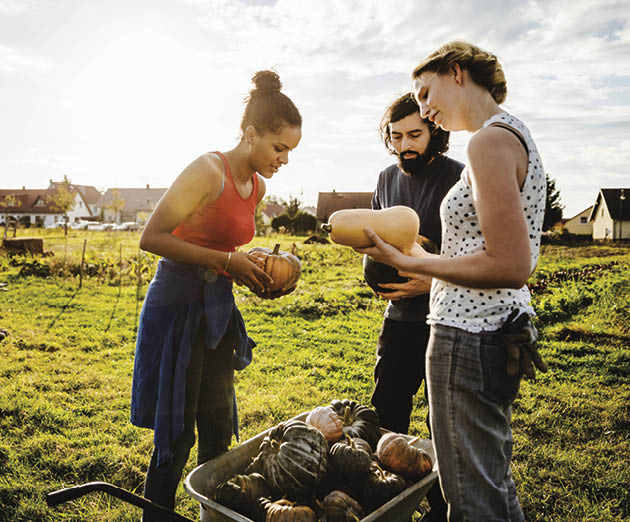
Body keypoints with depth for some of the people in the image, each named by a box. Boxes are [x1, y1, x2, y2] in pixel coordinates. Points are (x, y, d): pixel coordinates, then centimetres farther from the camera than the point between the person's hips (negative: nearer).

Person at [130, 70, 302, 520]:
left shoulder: (257, 186, 8)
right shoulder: (208, 171, -17)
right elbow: (151, 238, -19)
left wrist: (256, 273, 2)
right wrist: (227, 260, -22)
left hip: (217, 312, 8)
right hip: (178, 309, -8)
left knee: (219, 432, 16)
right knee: (176, 436, 2)